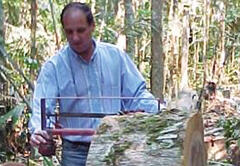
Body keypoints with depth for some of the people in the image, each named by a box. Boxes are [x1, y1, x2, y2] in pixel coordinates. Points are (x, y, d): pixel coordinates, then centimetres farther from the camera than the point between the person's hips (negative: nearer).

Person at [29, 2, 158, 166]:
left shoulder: (116, 55, 2)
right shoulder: (54, 66, -5)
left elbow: (136, 94, 6)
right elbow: (42, 107, -14)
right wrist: (37, 130, -35)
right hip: (76, 153, -2)